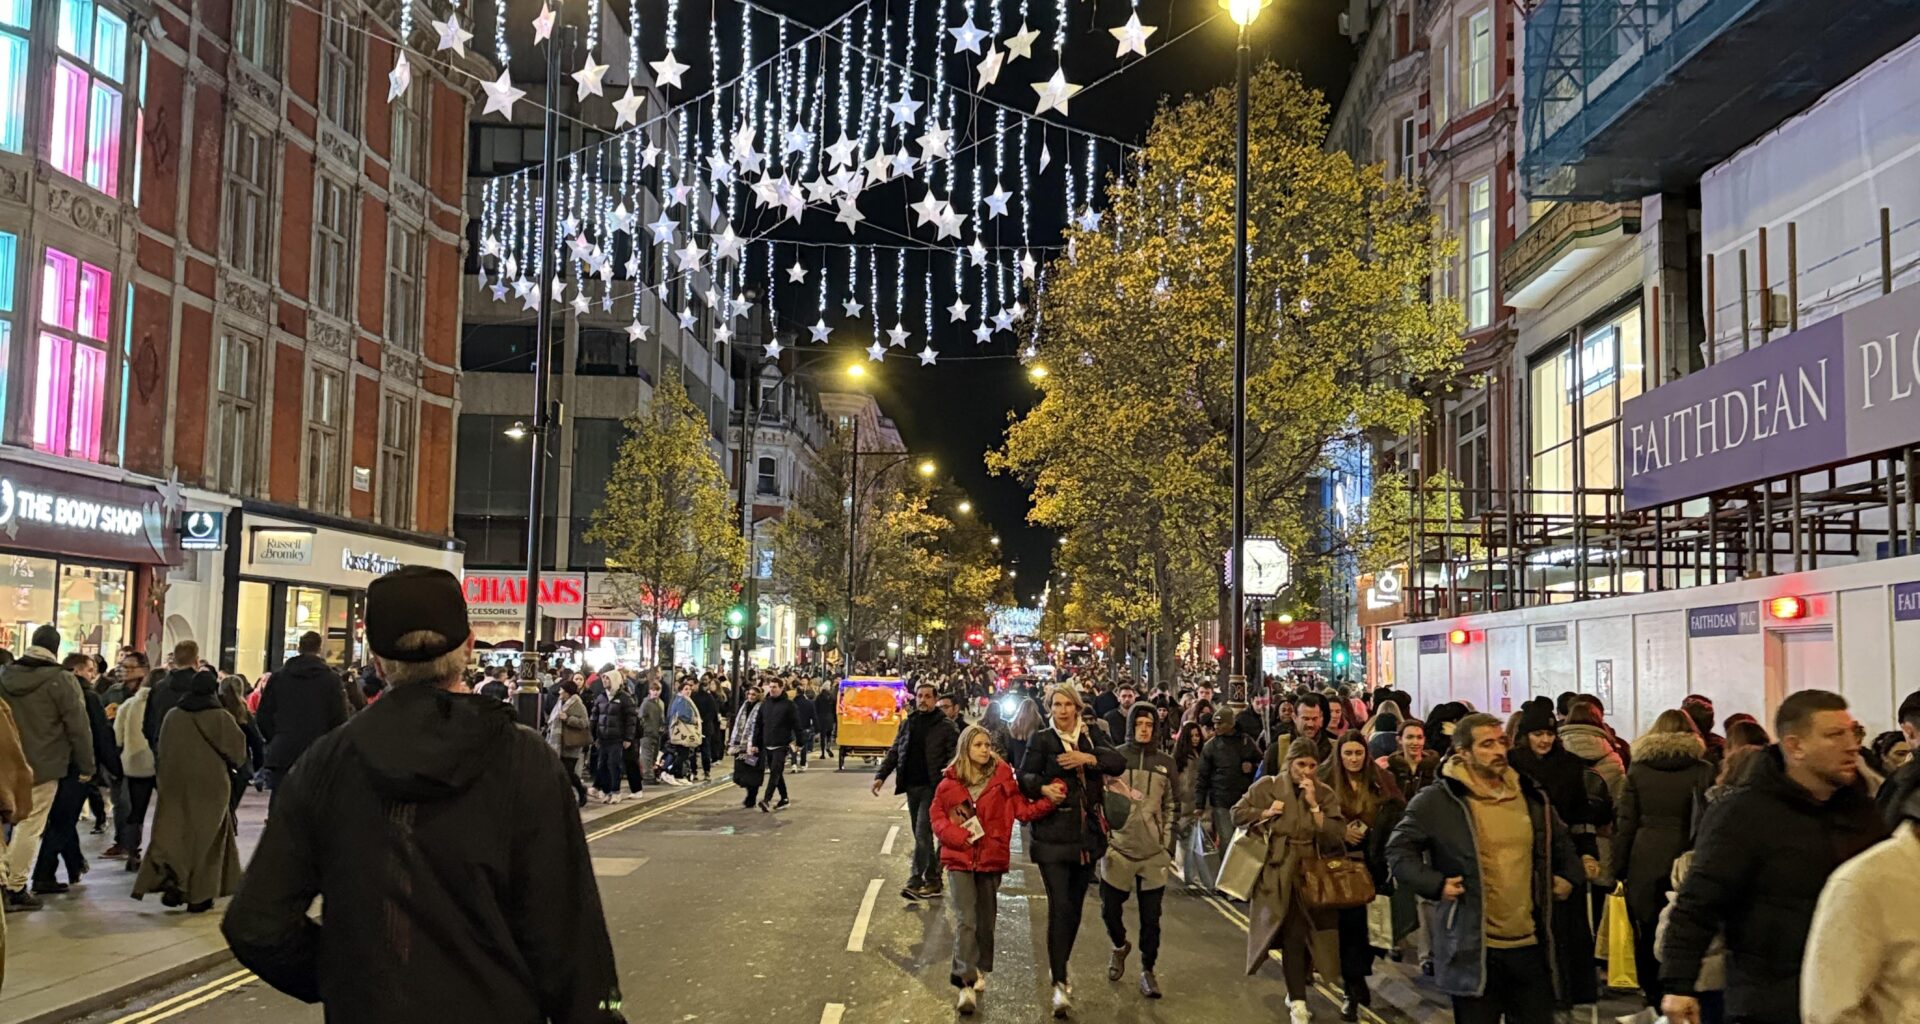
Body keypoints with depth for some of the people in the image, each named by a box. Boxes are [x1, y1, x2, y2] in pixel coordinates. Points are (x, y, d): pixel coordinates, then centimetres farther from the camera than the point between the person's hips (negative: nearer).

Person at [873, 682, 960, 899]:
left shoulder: (946, 726, -2)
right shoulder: (906, 724, 12)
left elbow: (954, 755, -6)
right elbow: (894, 752, 14)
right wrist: (881, 775, 3)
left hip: (932, 787, -6)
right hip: (911, 786, 6)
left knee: (922, 833, -12)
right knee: (922, 835, 10)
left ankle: (916, 881, -10)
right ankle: (933, 881, 19)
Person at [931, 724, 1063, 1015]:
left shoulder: (1002, 778, -1)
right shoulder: (950, 782, -2)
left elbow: (1024, 809, -5)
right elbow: (936, 816, 3)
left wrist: (1049, 799, -20)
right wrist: (957, 834, -13)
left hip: (991, 859, 2)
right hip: (960, 858, -2)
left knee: (986, 918, 14)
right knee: (965, 920, -10)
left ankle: (980, 972, 34)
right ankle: (966, 983, -12)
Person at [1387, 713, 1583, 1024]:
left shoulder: (1531, 795, 9)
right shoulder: (1437, 800, -9)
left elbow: (1560, 840, 28)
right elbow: (1399, 850, -4)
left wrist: (1570, 876, 14)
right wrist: (1436, 884, -14)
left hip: (1530, 945, 5)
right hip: (1473, 948, -5)